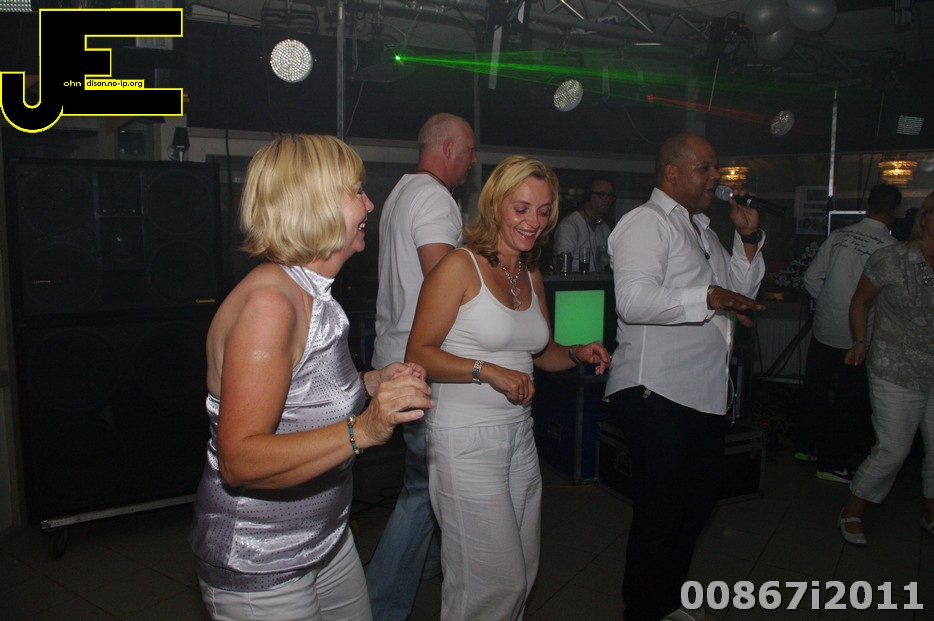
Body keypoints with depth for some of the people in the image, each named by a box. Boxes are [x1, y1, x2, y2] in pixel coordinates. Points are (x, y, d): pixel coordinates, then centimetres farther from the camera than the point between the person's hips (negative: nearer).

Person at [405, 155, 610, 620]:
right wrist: (487, 370, -24)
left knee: (523, 573, 15)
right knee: (497, 582, -1)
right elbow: (418, 355, -14)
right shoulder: (461, 266, -10)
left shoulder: (532, 276, 12)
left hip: (519, 433, 8)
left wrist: (577, 354, 4)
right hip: (466, 438, -7)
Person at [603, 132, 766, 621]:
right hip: (658, 395, -10)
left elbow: (739, 291, 25)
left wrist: (748, 238, 13)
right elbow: (634, 301, -25)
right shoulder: (646, 223, -10)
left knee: (697, 505, 19)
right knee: (661, 509, 1)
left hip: (706, 393, 10)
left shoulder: (702, 229, 20)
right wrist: (709, 297, -23)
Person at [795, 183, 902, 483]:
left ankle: (805, 446, 33)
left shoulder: (838, 236, -1)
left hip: (824, 331, 5)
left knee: (815, 390, 18)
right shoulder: (891, 248, -14)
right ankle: (832, 463, 17)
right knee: (851, 402, 8)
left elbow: (812, 278, 4)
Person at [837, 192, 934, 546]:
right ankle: (852, 513, 17)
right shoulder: (891, 260, -8)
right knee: (893, 450, -3)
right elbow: (860, 302, 3)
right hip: (896, 374, -5)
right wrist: (861, 343, -2)